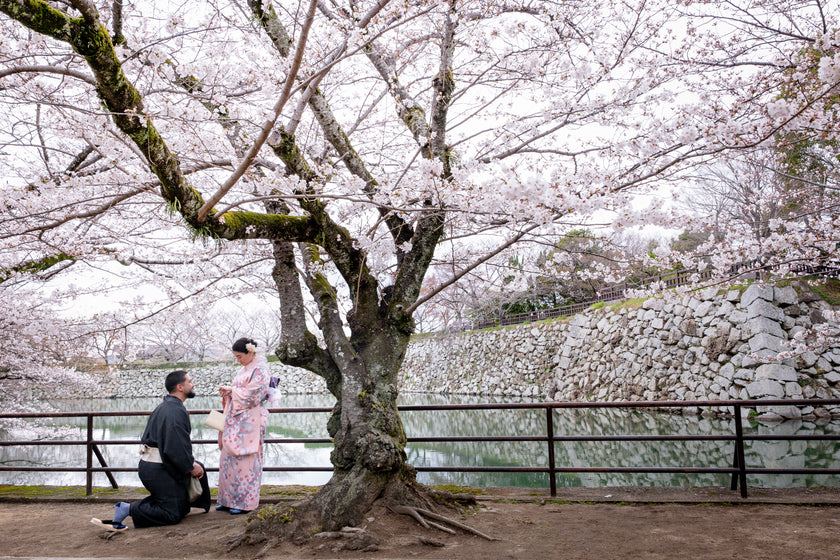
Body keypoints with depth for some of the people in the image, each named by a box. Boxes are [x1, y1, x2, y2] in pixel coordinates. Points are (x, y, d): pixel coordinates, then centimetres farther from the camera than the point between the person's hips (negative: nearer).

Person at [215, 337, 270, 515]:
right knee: (229, 458, 9)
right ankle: (229, 500, 16)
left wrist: (231, 390, -9)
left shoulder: (260, 369, -10)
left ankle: (245, 502, 1)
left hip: (250, 421, -9)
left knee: (245, 460, -6)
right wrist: (228, 391, 4)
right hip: (236, 421, 9)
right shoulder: (244, 369, 18)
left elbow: (252, 395, -17)